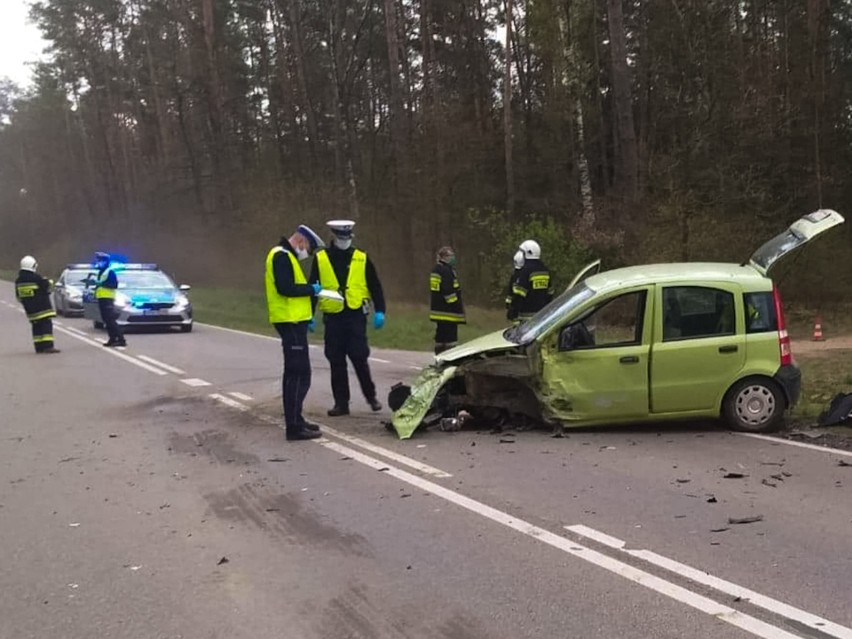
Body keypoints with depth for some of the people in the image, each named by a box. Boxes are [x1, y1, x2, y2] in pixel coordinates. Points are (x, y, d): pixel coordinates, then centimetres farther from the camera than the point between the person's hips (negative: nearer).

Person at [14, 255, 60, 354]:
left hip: (30, 310, 7)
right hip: (42, 308, -7)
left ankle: (39, 347, 10)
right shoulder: (36, 278, -15)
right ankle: (48, 346, -16)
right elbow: (48, 287, -5)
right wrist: (49, 282, 16)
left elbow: (18, 296, 13)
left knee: (36, 327, 11)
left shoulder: (18, 281, 8)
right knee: (46, 325, -8)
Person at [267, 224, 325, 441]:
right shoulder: (281, 256, -13)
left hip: (294, 321, 11)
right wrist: (311, 289, -13)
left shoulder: (285, 256, 20)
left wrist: (307, 315, 14)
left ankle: (295, 420, 25)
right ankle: (294, 427, -9)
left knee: (294, 373, 16)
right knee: (299, 374, -10)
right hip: (290, 321, -11)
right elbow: (285, 288, -24)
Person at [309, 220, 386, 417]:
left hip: (356, 316, -1)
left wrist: (379, 311, -2)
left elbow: (375, 286, 5)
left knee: (359, 358, -2)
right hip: (333, 317, 1)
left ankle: (371, 396, 16)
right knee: (336, 362, 5)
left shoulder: (362, 259, 3)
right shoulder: (320, 259, 4)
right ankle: (341, 402, 14)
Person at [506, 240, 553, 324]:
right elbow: (549, 293, 19)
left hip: (527, 314, -8)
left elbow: (519, 295, -17)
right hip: (542, 313, 8)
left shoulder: (525, 270, -13)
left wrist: (512, 312, -14)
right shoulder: (545, 270, 13)